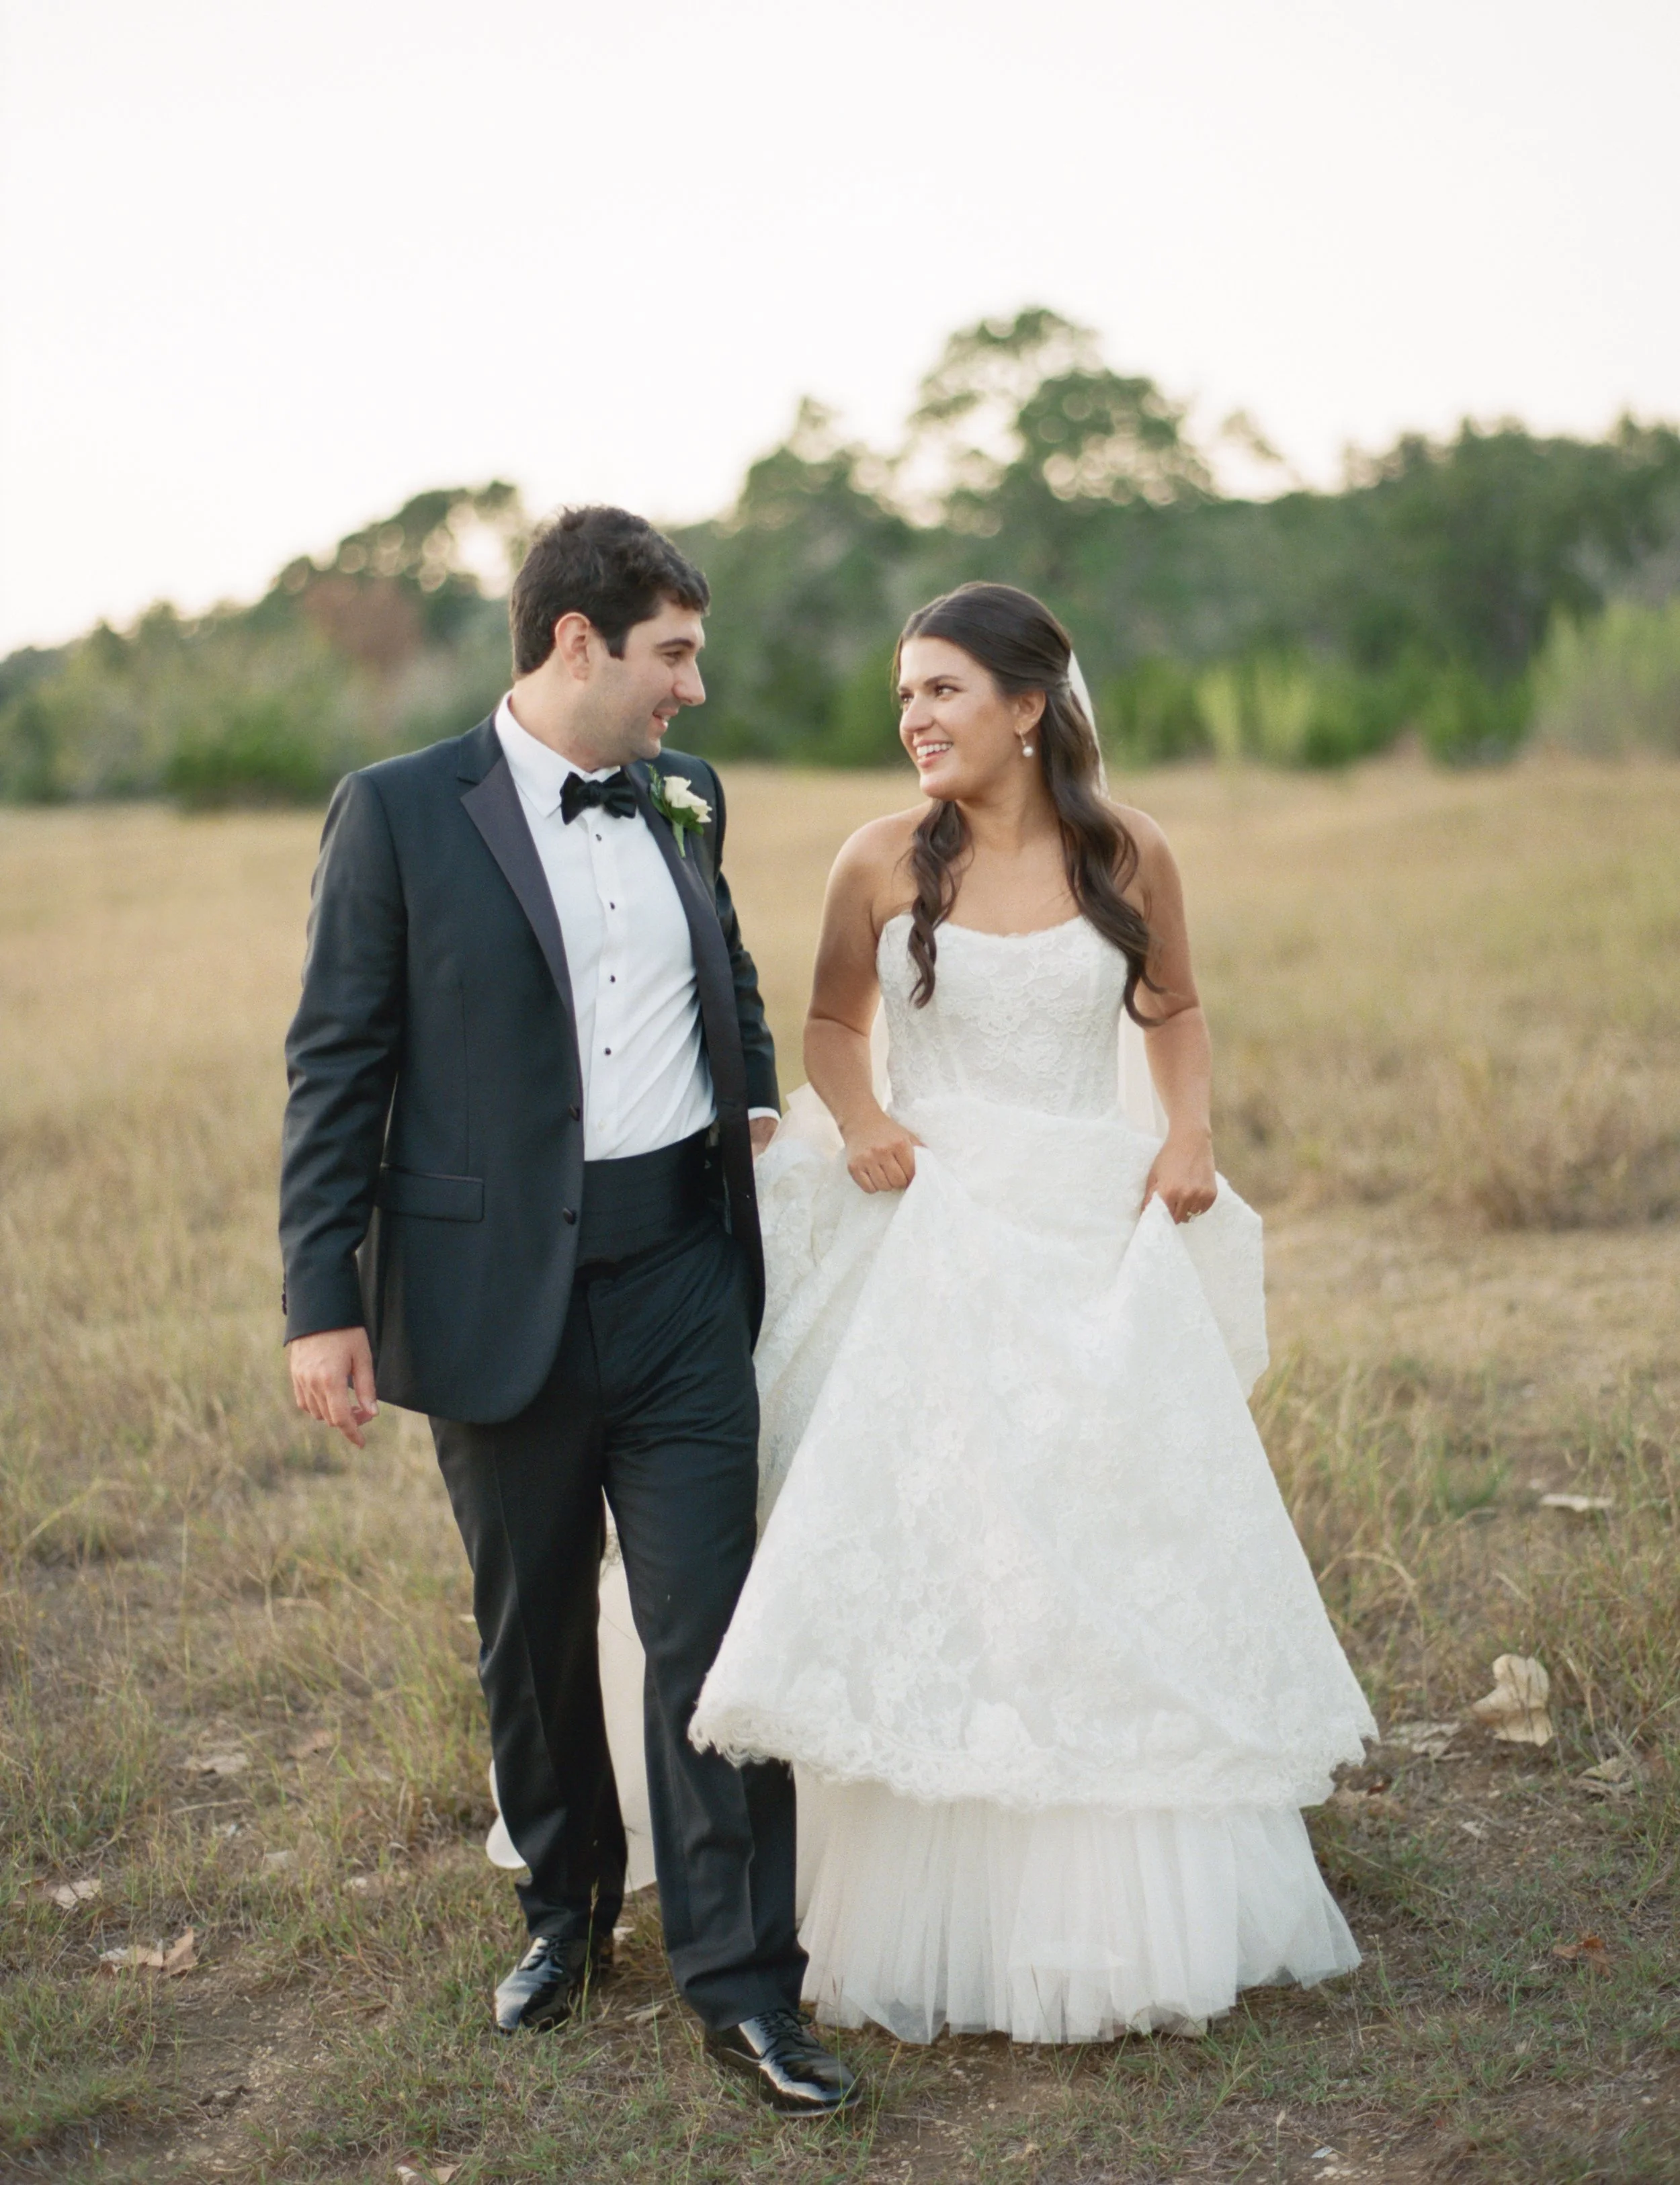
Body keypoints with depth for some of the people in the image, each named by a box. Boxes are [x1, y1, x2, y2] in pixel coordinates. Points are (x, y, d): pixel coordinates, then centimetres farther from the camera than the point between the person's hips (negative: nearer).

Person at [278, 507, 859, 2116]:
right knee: (531, 1632, 13)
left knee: (709, 1624, -1)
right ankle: (565, 1907, 35)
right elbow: (337, 1070, -6)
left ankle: (741, 1980, 7)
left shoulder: (686, 799, 8)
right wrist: (324, 1301, -10)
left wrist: (758, 1106, 8)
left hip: (683, 1275, 3)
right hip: (499, 1294, -3)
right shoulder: (399, 813, -6)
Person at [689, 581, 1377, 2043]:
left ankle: (1132, 1913, 24)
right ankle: (934, 1933, 14)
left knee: (1117, 1567, 6)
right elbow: (834, 1022, 12)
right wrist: (859, 1119, -7)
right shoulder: (886, 864, -2)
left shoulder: (1129, 854, 0)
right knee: (923, 1567, -1)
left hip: (1096, 1244, 1)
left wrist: (1192, 1131, -2)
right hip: (929, 1244, -1)